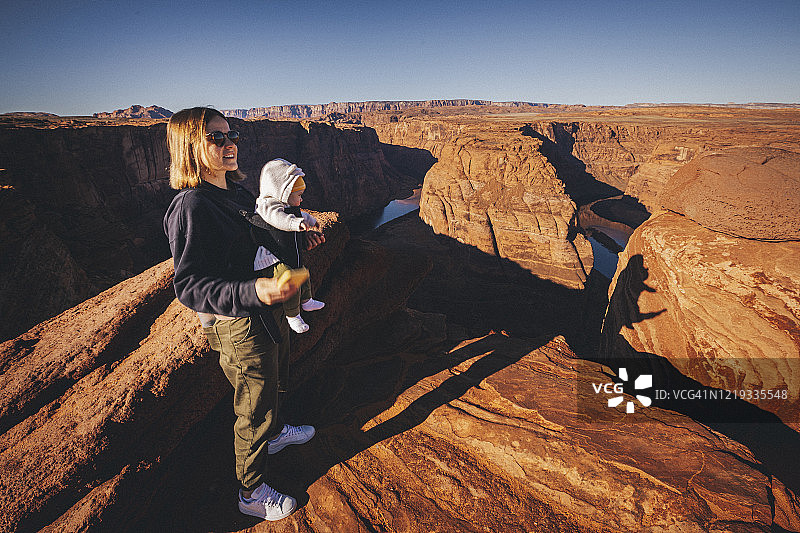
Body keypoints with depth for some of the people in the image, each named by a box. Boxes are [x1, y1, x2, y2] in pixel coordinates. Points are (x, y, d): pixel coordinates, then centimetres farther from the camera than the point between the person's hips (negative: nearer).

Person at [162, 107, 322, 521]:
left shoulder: (237, 192, 5)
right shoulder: (191, 208, -24)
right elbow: (190, 286, -28)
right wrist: (254, 291, -42)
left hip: (268, 313, 9)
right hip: (239, 328, -9)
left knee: (272, 382, 30)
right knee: (253, 410, 10)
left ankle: (274, 433, 60)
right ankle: (252, 494, 34)